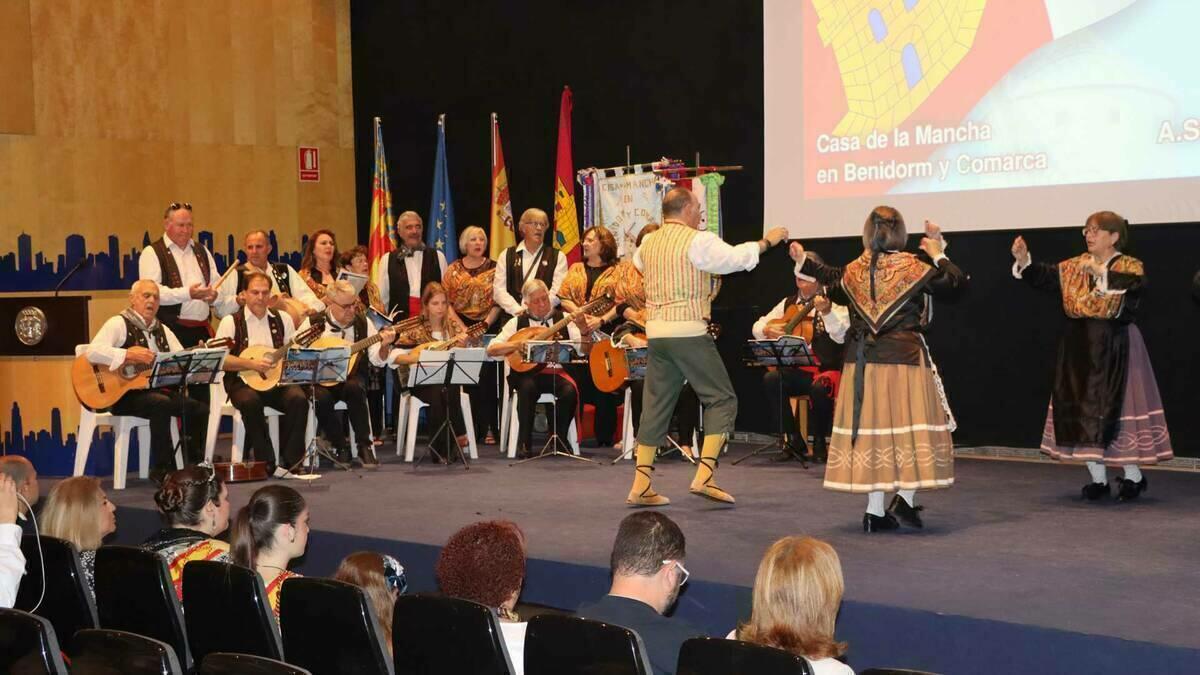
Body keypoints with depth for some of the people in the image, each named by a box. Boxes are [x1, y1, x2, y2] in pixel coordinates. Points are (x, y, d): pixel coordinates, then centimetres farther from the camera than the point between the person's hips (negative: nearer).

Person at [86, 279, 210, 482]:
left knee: (200, 409, -13)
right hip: (123, 393, -7)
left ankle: (193, 466, 1)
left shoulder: (162, 330, 20)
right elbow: (92, 352, -18)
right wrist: (129, 355, -25)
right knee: (162, 404, -35)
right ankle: (163, 469, -25)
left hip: (158, 389, 7)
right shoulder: (119, 324, -3)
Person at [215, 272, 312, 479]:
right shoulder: (231, 322, 3)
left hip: (278, 380, 3)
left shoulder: (282, 319, 14)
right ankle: (267, 463, -25)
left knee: (298, 398, -28)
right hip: (242, 382, -3)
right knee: (250, 401, -36)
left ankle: (291, 461, -19)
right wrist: (251, 364, -17)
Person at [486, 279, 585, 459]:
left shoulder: (563, 318, 11)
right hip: (527, 374, -1)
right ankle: (524, 443, -21)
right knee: (527, 387, -35)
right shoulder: (517, 322, 8)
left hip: (557, 373, 1)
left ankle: (559, 439, -9)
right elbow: (491, 349, 1)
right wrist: (517, 344, -13)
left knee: (569, 390, -31)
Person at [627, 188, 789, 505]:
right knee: (721, 399, 3)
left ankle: (640, 487, 8)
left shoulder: (648, 243, 12)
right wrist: (767, 241, 5)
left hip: (656, 331, 7)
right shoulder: (696, 240, -8)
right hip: (689, 331, -7)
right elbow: (736, 258, -10)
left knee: (656, 406, 11)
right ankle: (704, 475, -9)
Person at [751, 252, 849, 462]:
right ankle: (794, 438, -12)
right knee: (771, 379, -26)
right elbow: (757, 326, 18)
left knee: (820, 387, -36)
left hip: (825, 369, -4)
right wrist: (767, 331, -6)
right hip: (793, 369, 4)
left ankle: (819, 441, -9)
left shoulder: (834, 303, -1)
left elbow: (841, 335, -19)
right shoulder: (789, 303, 14)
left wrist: (826, 312, -35)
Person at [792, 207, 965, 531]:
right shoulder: (913, 267, -7)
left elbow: (835, 289, 25)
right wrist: (939, 255, 8)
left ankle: (875, 510, 9)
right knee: (912, 427, 6)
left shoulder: (853, 270, 4)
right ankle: (906, 497, -3)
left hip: (862, 361, 4)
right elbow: (956, 283, -5)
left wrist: (805, 263, 38)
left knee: (869, 428, 6)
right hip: (905, 357, -4)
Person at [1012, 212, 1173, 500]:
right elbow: (1045, 276, -1)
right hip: (1079, 347, 5)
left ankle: (1133, 476, 13)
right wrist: (1024, 261, -17)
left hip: (1114, 349, -5)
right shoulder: (1074, 266, 10)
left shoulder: (1129, 266, -5)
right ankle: (1098, 479, 16)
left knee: (1116, 407, -4)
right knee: (1081, 409, 5)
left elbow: (1135, 283, -26)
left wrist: (1101, 272, -35)